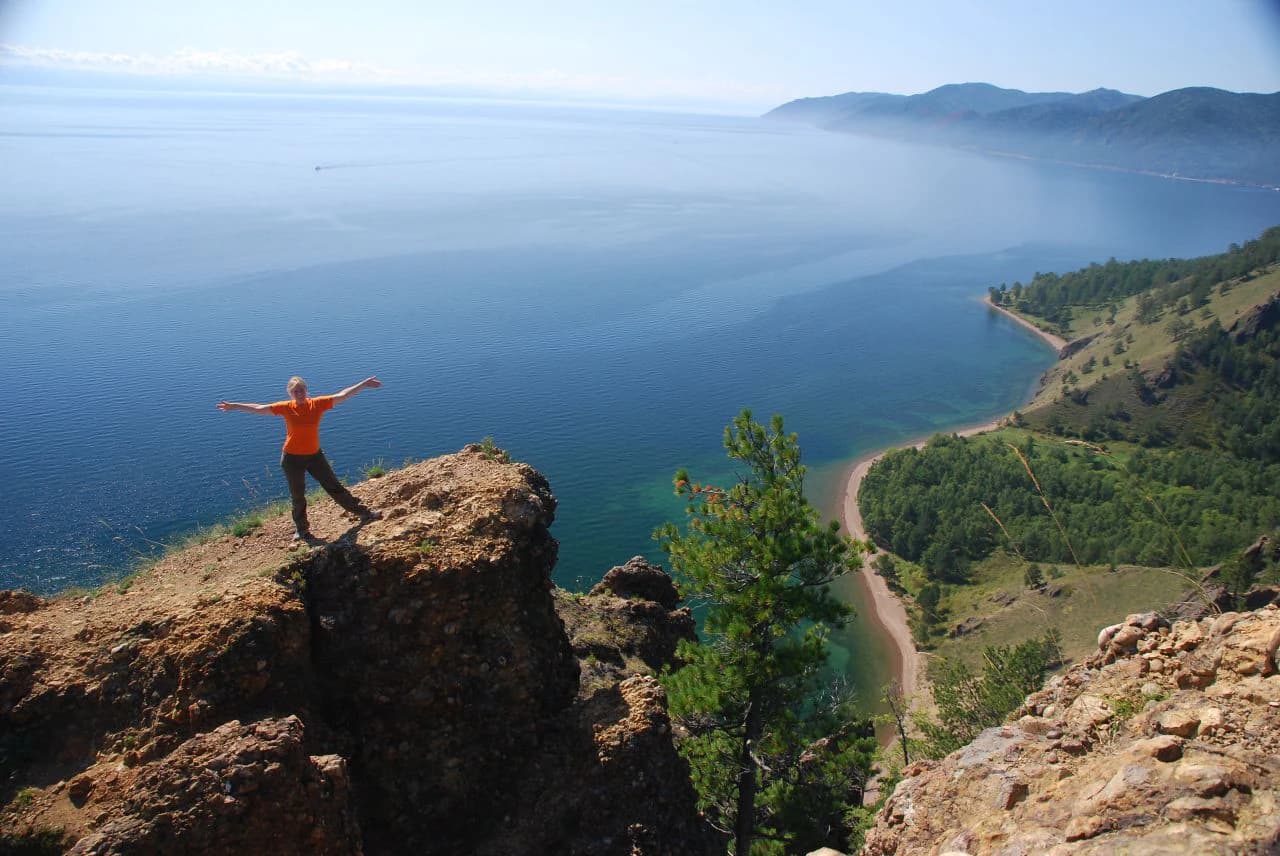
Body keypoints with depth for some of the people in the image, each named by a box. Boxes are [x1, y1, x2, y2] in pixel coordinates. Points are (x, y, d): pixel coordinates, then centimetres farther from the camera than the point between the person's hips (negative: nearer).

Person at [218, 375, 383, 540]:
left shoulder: (317, 403, -8)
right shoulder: (287, 408, -10)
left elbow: (342, 396, -9)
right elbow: (259, 408, -7)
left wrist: (363, 384, -12)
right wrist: (234, 406, -8)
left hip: (315, 455, 1)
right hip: (292, 458, -1)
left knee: (334, 487, 8)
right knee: (297, 496, 13)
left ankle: (363, 512, 19)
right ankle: (301, 529, 31)